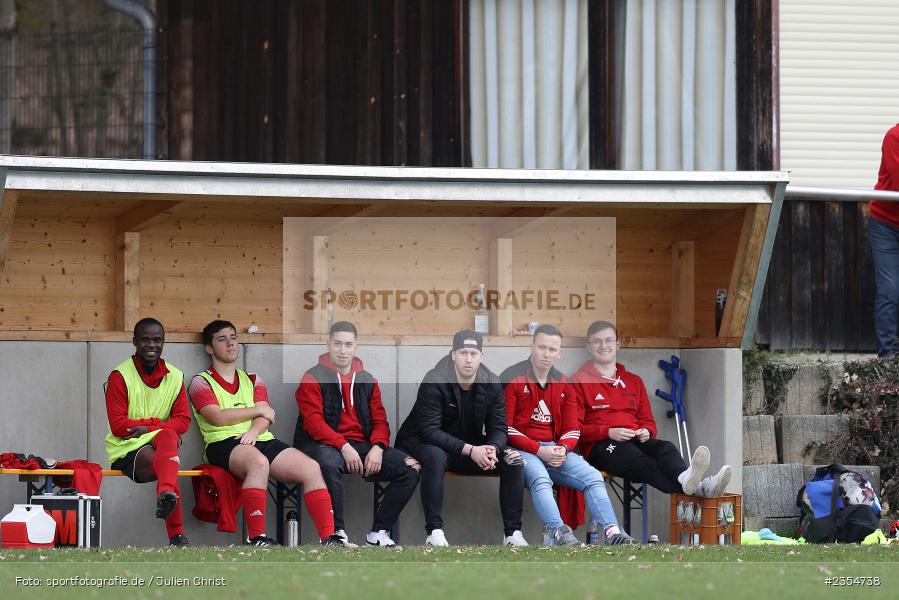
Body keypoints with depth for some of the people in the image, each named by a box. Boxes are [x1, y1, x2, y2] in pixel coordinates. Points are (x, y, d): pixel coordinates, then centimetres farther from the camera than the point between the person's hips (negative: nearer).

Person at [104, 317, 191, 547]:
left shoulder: (174, 377, 8)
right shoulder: (120, 377, -5)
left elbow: (183, 421, 3)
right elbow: (118, 426, -10)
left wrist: (148, 429, -14)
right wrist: (158, 422, -11)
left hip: (161, 442, 3)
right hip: (126, 450, -3)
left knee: (168, 436, -36)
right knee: (165, 466, -35)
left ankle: (166, 494, -61)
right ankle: (176, 535, -44)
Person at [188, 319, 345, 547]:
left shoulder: (252, 381, 26)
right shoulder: (202, 382, 11)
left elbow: (266, 417, 11)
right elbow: (217, 417, -5)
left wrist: (254, 431, -14)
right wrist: (258, 410, 4)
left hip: (261, 440, 6)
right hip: (224, 443, -5)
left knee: (311, 468, -19)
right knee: (259, 462, -40)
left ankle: (329, 538, -23)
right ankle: (256, 539, -38)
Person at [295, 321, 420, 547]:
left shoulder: (367, 381, 16)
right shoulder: (313, 379, 0)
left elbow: (380, 421, 13)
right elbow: (314, 422, -11)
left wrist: (377, 448, -10)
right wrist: (344, 447, -24)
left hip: (361, 444, 5)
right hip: (324, 444, -5)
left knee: (410, 467, -15)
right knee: (329, 463, -42)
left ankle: (379, 532, -13)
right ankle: (337, 533, -30)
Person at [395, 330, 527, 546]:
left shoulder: (491, 384, -6)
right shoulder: (434, 383, -22)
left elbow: (499, 428, -3)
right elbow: (429, 431, -27)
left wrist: (492, 449, -28)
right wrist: (470, 451, -35)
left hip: (471, 445, 5)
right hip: (422, 442, -5)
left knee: (513, 461, -16)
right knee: (435, 457, -40)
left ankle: (513, 533, -10)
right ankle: (434, 532, -37)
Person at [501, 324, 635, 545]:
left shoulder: (563, 384, 14)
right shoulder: (512, 378, -4)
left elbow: (572, 429, 16)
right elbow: (504, 428, -9)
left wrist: (562, 449, -8)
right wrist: (538, 450, -17)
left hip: (554, 450, 6)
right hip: (521, 450, -6)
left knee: (592, 477, -14)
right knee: (540, 478, -36)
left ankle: (612, 532, -26)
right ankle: (560, 533, -53)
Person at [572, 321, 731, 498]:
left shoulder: (634, 381, 26)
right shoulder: (579, 382, 9)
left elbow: (647, 420, 26)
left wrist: (646, 431, 0)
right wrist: (609, 432, -14)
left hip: (636, 439, 6)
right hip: (601, 445, -6)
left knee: (665, 448, -29)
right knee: (637, 459, -38)